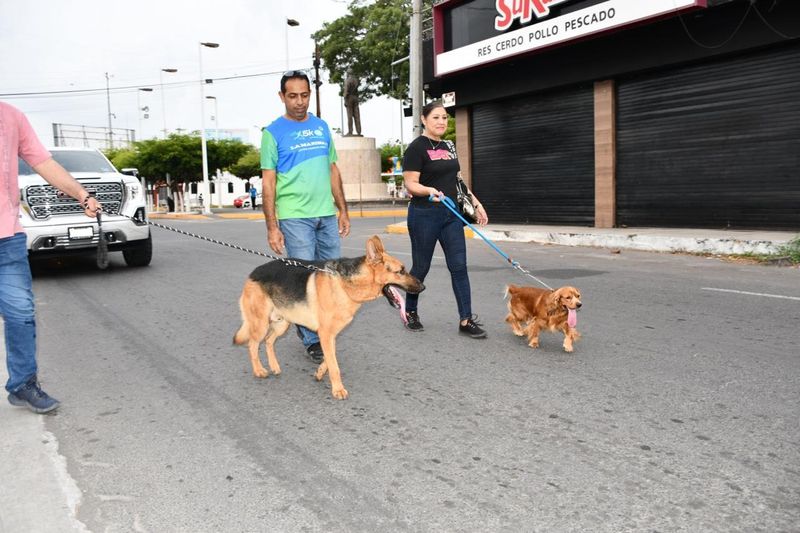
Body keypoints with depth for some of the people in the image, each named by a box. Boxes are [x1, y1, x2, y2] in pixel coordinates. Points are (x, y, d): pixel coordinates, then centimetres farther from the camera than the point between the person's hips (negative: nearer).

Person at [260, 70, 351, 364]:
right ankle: (312, 340, 11)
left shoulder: (322, 127, 13)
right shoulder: (273, 132, -1)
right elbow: (268, 182, -4)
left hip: (327, 214, 5)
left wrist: (343, 210, 12)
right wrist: (272, 226, -10)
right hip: (295, 217, -5)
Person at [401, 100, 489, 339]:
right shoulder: (417, 147, -8)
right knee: (421, 267, 6)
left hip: (451, 215, 6)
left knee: (459, 266, 0)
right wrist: (429, 191, -33)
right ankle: (410, 312, 27)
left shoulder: (448, 146, 13)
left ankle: (466, 320, 4)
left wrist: (477, 204, 16)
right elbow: (411, 184, -13)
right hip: (424, 216, -6)